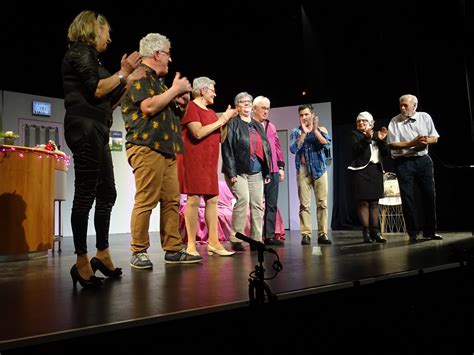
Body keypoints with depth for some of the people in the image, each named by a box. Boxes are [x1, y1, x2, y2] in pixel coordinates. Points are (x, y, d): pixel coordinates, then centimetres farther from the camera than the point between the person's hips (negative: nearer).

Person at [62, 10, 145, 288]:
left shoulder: (89, 56, 25)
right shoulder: (80, 52, -1)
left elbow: (109, 103, 22)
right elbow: (96, 90, -15)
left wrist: (129, 80, 21)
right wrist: (122, 73, -3)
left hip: (96, 131, 10)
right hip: (85, 129, -10)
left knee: (107, 193, 9)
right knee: (86, 193, -10)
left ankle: (102, 255, 16)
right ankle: (81, 262, -5)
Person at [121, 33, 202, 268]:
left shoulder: (157, 80, 27)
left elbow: (170, 113, 31)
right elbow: (148, 107, -18)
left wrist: (182, 101, 11)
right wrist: (175, 89, -7)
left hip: (167, 150, 9)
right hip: (147, 147, -9)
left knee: (172, 201, 5)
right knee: (145, 201, -9)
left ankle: (173, 250, 9)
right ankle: (138, 252, 0)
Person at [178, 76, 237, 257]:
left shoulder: (211, 112, 20)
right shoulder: (191, 107, -5)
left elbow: (220, 138, 20)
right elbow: (198, 133, -18)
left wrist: (225, 120, 6)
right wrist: (220, 121, -9)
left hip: (210, 161, 8)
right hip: (194, 160, -8)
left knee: (212, 200, 4)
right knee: (194, 200, -9)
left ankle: (213, 242, 8)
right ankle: (191, 246, -4)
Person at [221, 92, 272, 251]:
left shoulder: (258, 125, 21)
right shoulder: (233, 123, 2)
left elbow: (266, 149, 19)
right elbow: (227, 148, -7)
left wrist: (267, 172, 11)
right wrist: (231, 172, -16)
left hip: (256, 172, 6)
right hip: (239, 171, -6)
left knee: (258, 204, 2)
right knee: (243, 199, -20)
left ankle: (256, 240, 8)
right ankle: (236, 240, -12)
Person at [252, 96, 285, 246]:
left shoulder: (271, 126, 18)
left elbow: (277, 147, 19)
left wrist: (281, 166, 13)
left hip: (273, 171, 6)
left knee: (272, 204, 6)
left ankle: (269, 235, 12)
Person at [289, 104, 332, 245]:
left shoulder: (321, 130, 10)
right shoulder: (295, 132, 9)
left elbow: (327, 145, -8)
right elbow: (293, 149, -7)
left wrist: (315, 130, -11)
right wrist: (304, 133, -11)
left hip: (319, 169, 1)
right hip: (303, 170, 0)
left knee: (322, 203, -2)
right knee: (304, 204, -5)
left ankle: (322, 234, 3)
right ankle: (306, 234, -3)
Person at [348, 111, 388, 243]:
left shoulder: (376, 135, 16)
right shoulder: (356, 134, 5)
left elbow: (385, 152, 8)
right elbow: (356, 149, -13)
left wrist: (382, 140, -6)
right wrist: (367, 138, -25)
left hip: (376, 170, 5)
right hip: (362, 170, -4)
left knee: (374, 202, 4)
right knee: (363, 202, -7)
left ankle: (375, 231, 6)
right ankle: (366, 232, -6)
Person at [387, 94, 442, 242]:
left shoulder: (425, 117, 6)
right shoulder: (394, 122, -3)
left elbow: (435, 138, 7)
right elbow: (392, 145, -9)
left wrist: (425, 141, -16)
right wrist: (412, 143, -19)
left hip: (423, 160, 3)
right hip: (403, 162, -3)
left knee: (429, 194, 5)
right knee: (407, 196, -2)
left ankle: (430, 231, 19)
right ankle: (413, 233, 9)